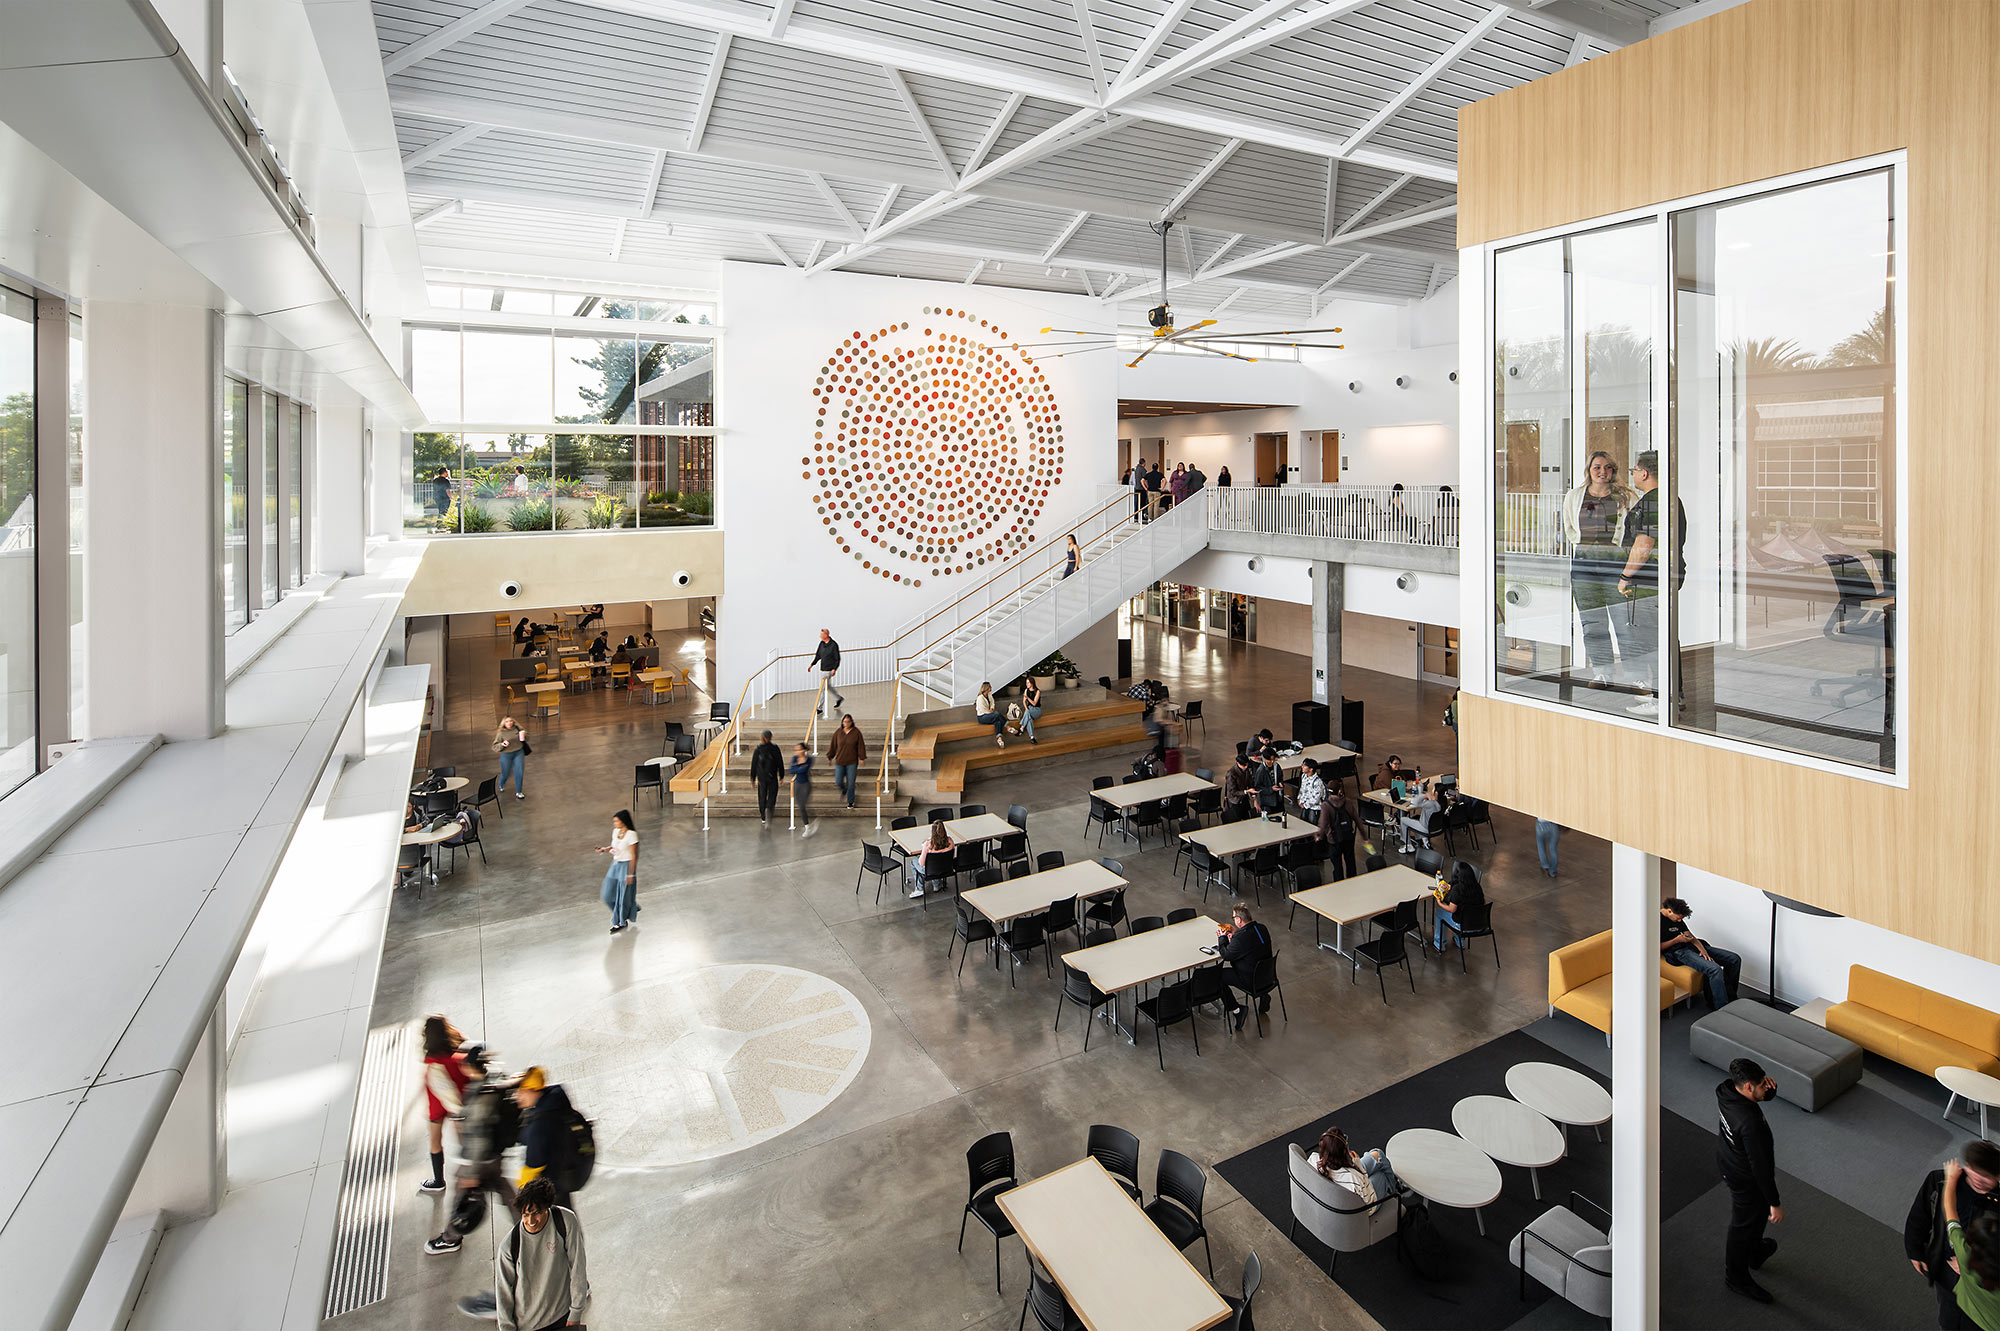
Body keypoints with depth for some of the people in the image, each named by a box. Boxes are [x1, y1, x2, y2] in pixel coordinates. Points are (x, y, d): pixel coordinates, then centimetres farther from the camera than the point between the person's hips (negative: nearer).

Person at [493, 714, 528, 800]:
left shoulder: (517, 728, -1)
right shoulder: (501, 733, -6)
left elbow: (527, 738, 11)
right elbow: (494, 747, -4)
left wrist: (524, 736, -12)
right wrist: (502, 744, -23)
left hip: (519, 753, 1)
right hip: (506, 755, -1)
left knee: (519, 773, -5)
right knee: (506, 773, 11)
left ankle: (518, 792, 8)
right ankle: (501, 786, 47)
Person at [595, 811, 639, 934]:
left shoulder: (631, 835, -19)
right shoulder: (615, 832, 3)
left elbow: (634, 856, -17)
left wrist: (631, 874, -16)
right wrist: (604, 850, -6)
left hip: (626, 866, -8)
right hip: (615, 864, 8)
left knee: (623, 895, 5)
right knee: (608, 894, 10)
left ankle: (621, 922, 23)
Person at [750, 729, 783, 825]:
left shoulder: (757, 750, -4)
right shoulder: (775, 748, -6)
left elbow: (754, 764, 0)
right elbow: (780, 763, -1)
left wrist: (753, 778, 8)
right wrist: (781, 775, 8)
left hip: (761, 777, 1)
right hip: (772, 777, -1)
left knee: (762, 796, 13)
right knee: (772, 794, 6)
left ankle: (763, 818, 21)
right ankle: (769, 808, -22)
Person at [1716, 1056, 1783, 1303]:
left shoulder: (1726, 1090, -16)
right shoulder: (1751, 1123, -39)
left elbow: (1768, 1096, 3)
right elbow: (1761, 1167, -30)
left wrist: (1770, 1087, -20)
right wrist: (1775, 1204, -19)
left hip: (1728, 1165, 8)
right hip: (1746, 1180, -8)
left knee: (1757, 1213, 34)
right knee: (1744, 1225, 16)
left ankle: (1755, 1252, 60)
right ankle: (1736, 1277, 39)